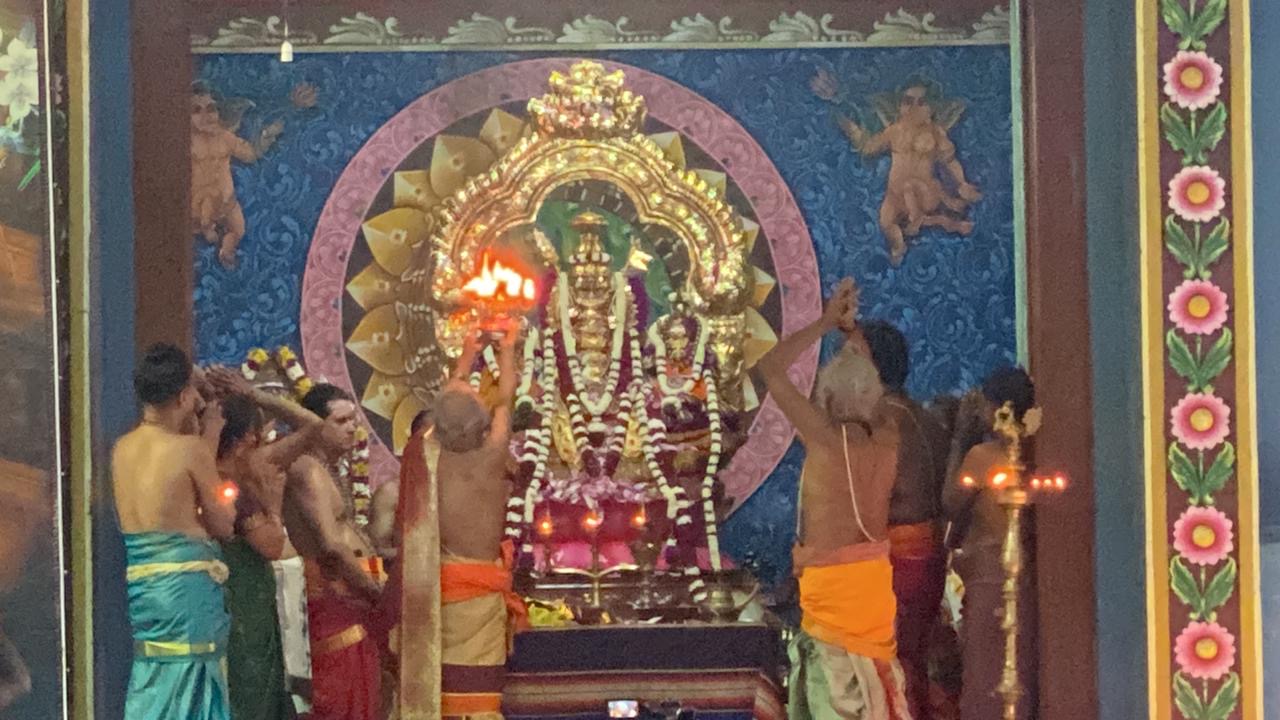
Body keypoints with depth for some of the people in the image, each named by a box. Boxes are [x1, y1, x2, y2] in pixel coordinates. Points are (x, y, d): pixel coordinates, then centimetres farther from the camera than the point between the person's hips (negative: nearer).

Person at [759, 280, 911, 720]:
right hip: (874, 572, 6)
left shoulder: (825, 439, -18)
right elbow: (867, 379, 19)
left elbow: (770, 368, -13)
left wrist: (825, 323, -8)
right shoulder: (887, 437, -3)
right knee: (879, 673, 17)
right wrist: (851, 330, 18)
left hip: (831, 578, -6)